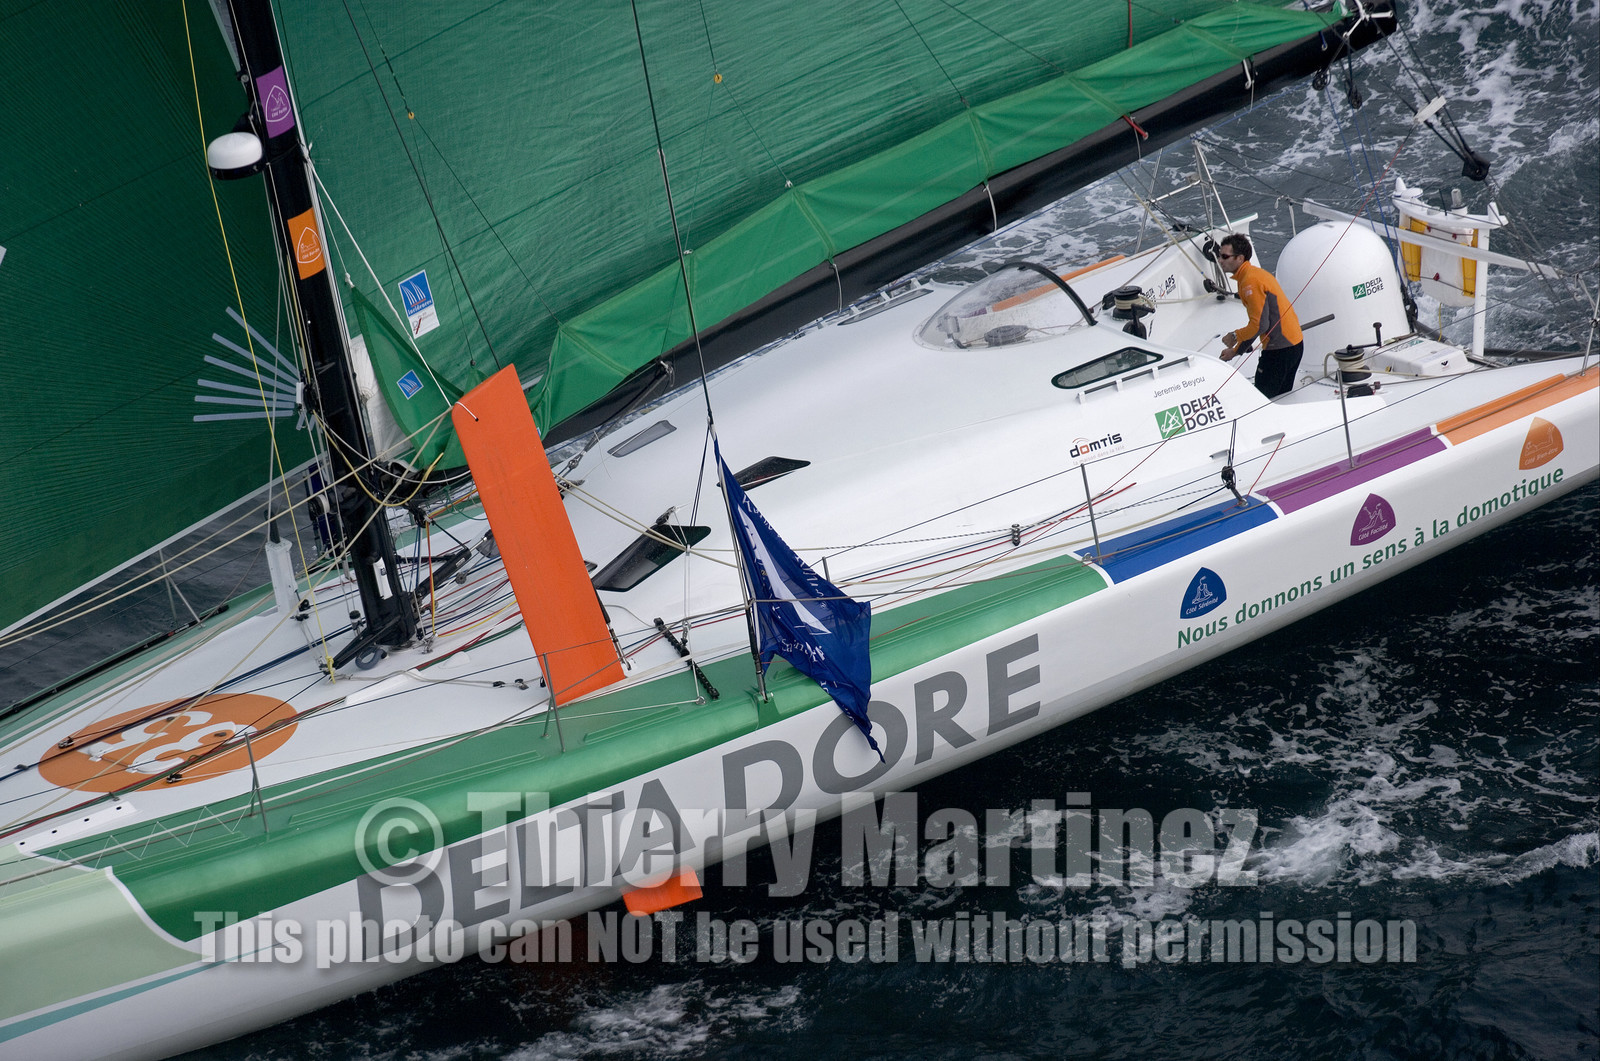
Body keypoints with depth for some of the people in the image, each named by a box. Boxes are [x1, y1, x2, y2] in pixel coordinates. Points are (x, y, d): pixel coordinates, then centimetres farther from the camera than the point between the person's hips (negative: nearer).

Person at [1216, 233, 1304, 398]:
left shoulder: (1250, 281, -18)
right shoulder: (1255, 273, 15)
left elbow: (1260, 325, -22)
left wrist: (1235, 337, -7)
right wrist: (1236, 350, 21)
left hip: (1279, 350, -10)